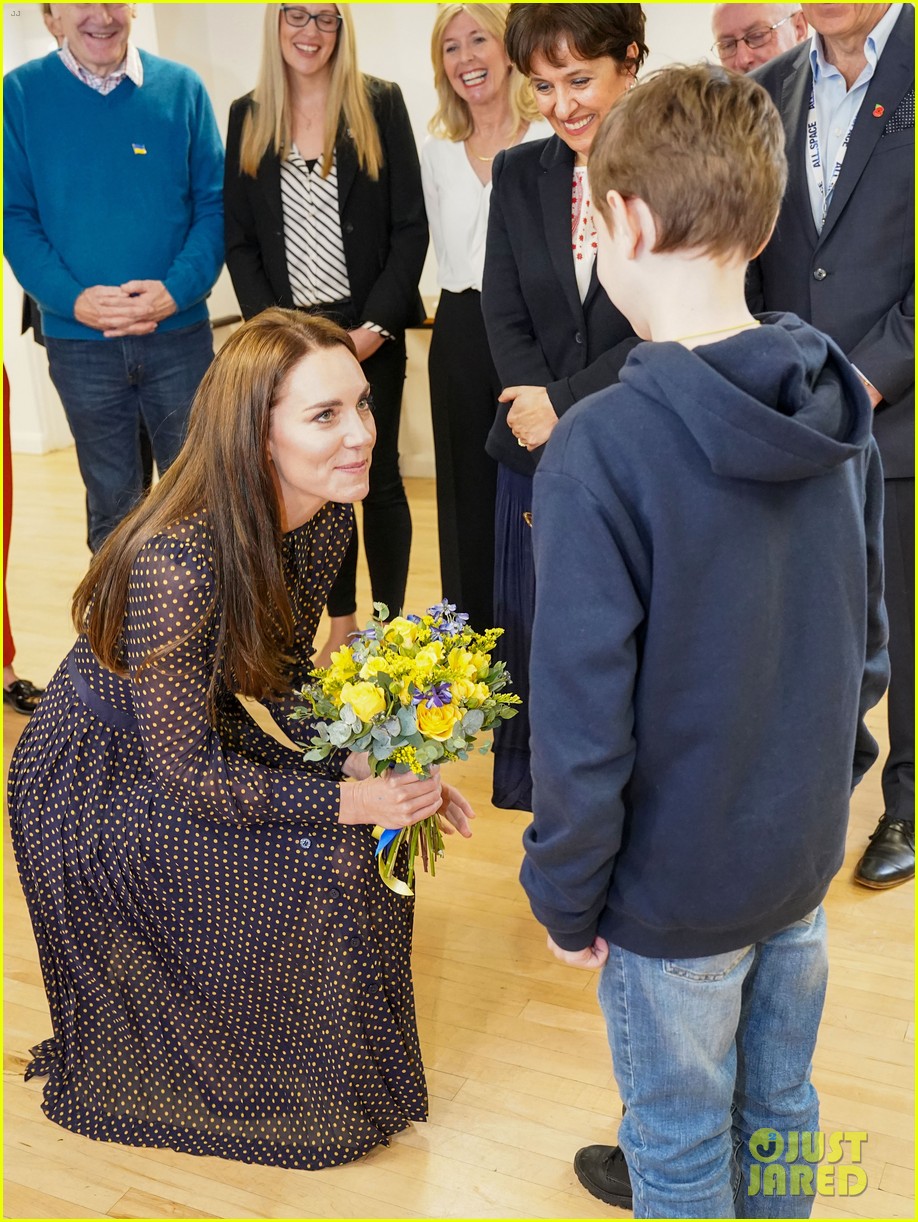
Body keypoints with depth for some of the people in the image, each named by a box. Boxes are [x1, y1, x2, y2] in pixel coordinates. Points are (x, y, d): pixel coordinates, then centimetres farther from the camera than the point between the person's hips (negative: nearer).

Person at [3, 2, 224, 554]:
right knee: (112, 506, 13)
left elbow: (215, 203, -1)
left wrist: (177, 290, -16)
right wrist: (74, 299, -17)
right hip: (79, 341, 0)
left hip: (180, 332, 0)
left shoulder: (181, 88, 1)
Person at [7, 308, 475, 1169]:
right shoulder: (178, 562, -36)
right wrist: (352, 799, -27)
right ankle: (297, 1095, 10)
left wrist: (371, 766, -11)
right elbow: (186, 772, -28)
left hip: (198, 736, 7)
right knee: (307, 871, -17)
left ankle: (343, 1057, 19)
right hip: (99, 776, -7)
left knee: (362, 845, -5)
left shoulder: (324, 516, -12)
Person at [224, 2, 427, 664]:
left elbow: (411, 227, -4)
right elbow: (239, 239, 6)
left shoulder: (380, 104, -1)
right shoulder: (248, 117, 7)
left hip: (369, 330, -2)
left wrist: (375, 327, -12)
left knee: (379, 475, 3)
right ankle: (342, 621, 20)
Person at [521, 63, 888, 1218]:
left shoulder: (602, 449, -26)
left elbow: (582, 714, -23)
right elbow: (867, 635, 6)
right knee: (778, 1102, 27)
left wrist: (566, 896, -9)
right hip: (804, 851, 6)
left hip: (674, 878, -6)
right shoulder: (842, 409, -5)